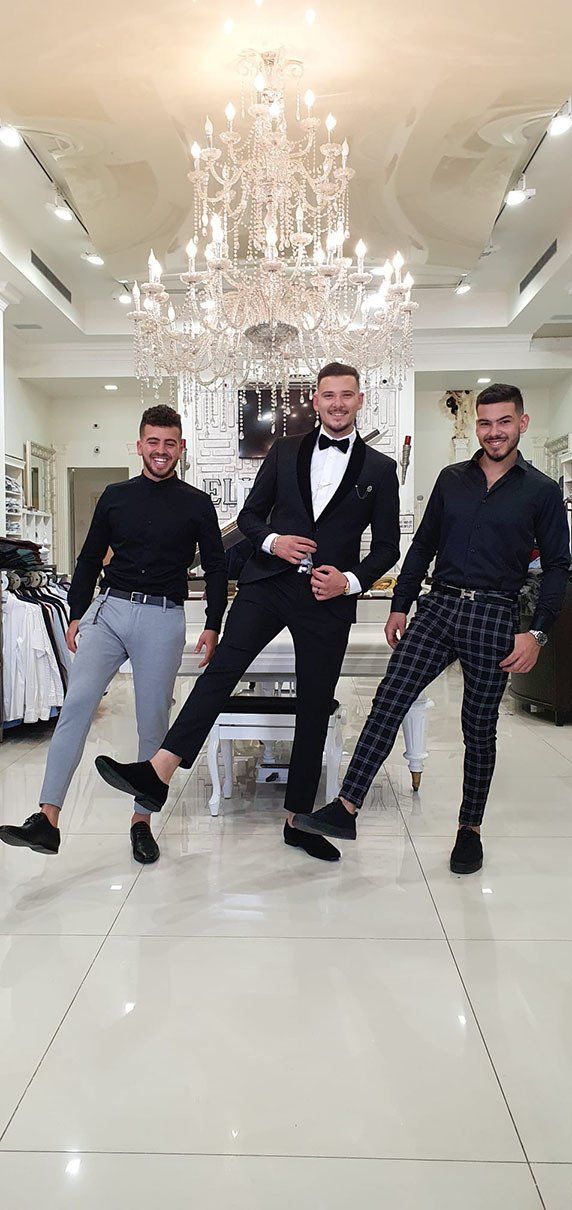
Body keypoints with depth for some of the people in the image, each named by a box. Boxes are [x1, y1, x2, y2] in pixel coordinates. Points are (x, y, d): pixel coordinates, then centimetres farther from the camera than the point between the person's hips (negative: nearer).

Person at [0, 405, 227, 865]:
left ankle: (142, 821, 18)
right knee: (77, 702, -15)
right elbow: (90, 559, 15)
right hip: (109, 608, 2)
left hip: (163, 619, -1)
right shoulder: (116, 496, 11)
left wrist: (213, 627, -1)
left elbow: (216, 569, 8)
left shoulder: (197, 504, 6)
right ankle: (48, 819, -16)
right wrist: (76, 615, 8)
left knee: (153, 721, 3)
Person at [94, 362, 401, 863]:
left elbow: (387, 545, 8)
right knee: (222, 667, -20)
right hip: (269, 581, 1)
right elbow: (250, 514, 14)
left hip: (328, 599, 0)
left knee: (314, 708, 5)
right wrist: (272, 541, -7)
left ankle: (298, 819, 18)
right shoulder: (286, 451, 11)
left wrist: (350, 580, -8)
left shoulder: (380, 469, 7)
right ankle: (158, 772, -25)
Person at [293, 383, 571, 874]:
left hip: (495, 618, -2)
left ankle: (470, 829, 22)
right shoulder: (452, 479, 11)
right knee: (389, 701, -10)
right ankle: (346, 808, -8)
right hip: (438, 607, 3)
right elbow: (424, 545, 15)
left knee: (480, 727, 7)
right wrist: (399, 606, 11)